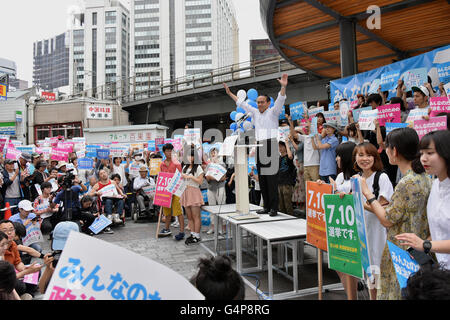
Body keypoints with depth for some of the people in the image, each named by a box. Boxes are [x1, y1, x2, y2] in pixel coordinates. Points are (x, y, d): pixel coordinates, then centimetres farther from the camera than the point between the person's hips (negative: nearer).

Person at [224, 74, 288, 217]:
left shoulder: (273, 112, 4)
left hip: (271, 146, -6)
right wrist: (230, 93, 29)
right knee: (262, 179, 6)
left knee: (271, 179, -9)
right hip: (259, 147, 6)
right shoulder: (255, 113, 20)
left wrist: (283, 87, -28)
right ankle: (266, 207, 13)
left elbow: (280, 100, -12)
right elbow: (242, 104, 26)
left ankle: (274, 208, -4)